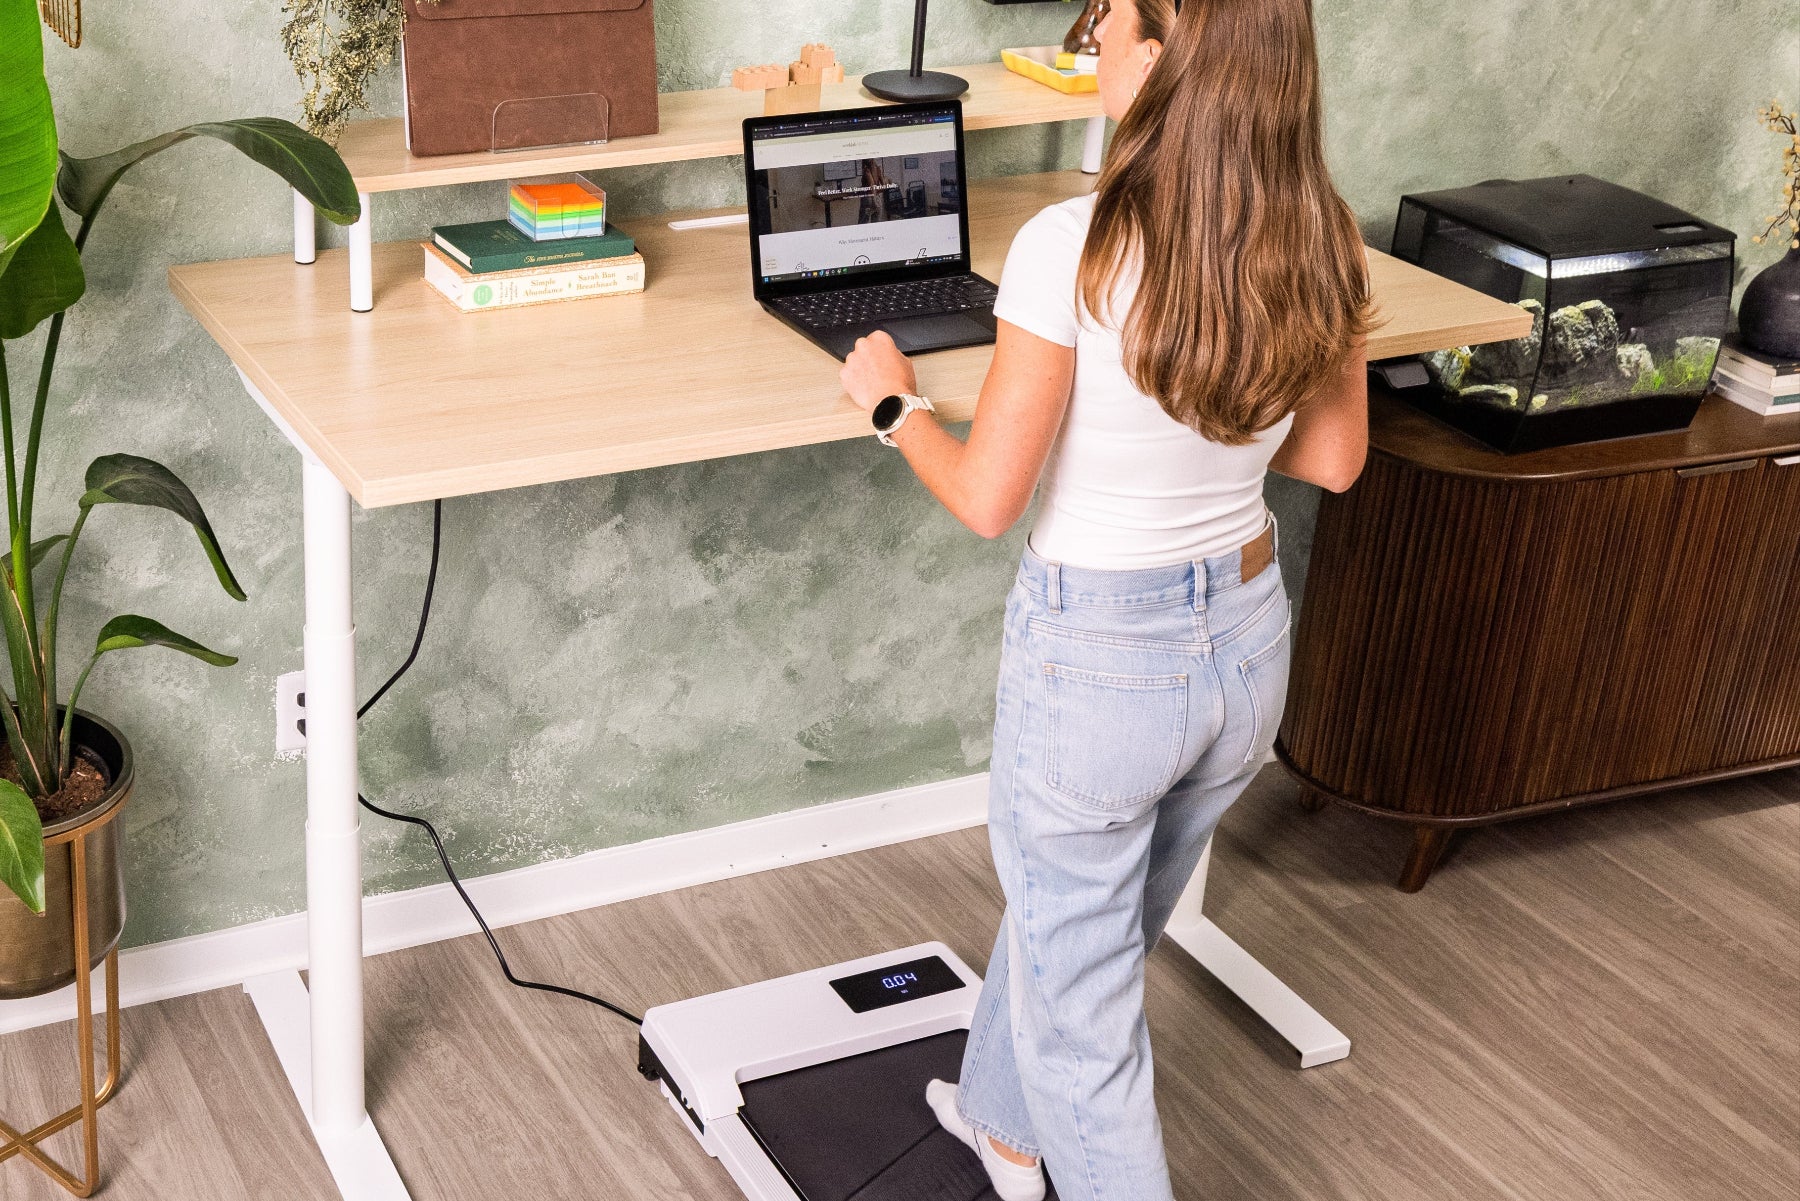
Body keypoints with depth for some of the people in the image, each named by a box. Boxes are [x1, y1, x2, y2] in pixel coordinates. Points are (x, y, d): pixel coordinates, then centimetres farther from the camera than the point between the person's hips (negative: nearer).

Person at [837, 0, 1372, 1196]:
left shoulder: (1075, 248, -25)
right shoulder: (1320, 243, -8)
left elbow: (987, 499, -19)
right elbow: (1334, 460, 5)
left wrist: (895, 401, -1)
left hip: (1096, 658, -7)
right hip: (1250, 641, 7)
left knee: (1080, 1004, 12)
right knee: (1076, 915, 31)